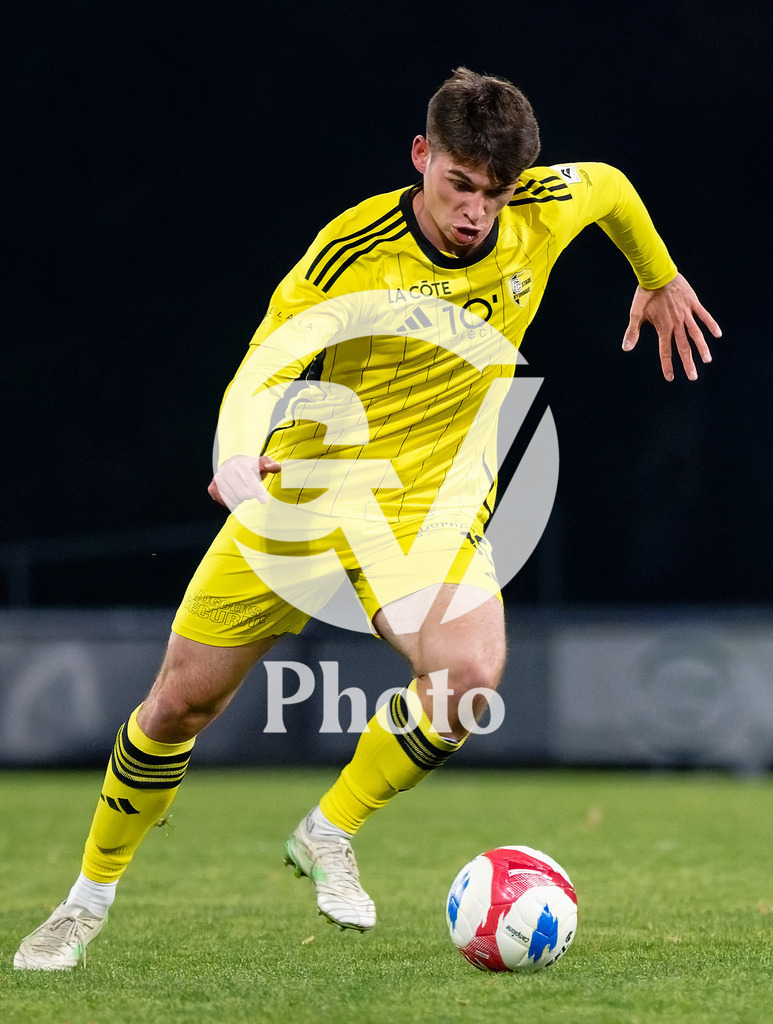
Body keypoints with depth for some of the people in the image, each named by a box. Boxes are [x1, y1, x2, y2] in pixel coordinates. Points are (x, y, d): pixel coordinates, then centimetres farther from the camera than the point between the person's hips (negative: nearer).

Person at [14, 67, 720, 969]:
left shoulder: (542, 212, -10)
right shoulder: (354, 250, -20)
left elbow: (608, 185, 13)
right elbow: (264, 368, -17)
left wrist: (661, 280, 28)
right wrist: (240, 452, -38)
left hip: (431, 498, 1)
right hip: (305, 491, -1)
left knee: (471, 672, -29)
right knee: (182, 700, 3)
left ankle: (328, 834, -4)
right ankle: (91, 895, 26)